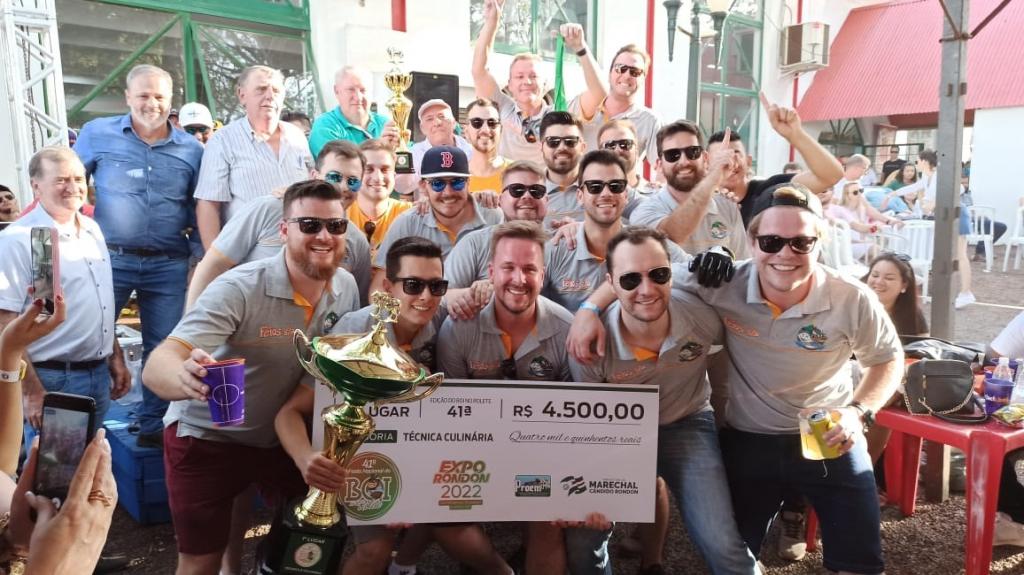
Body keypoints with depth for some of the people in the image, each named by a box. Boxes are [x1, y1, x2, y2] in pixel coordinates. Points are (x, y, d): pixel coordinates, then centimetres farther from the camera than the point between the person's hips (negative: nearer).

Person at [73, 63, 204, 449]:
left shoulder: (191, 149, 6)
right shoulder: (97, 134, 3)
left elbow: (199, 212, 10)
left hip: (169, 265, 1)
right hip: (109, 258, -1)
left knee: (164, 348, 7)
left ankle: (154, 427, 21)